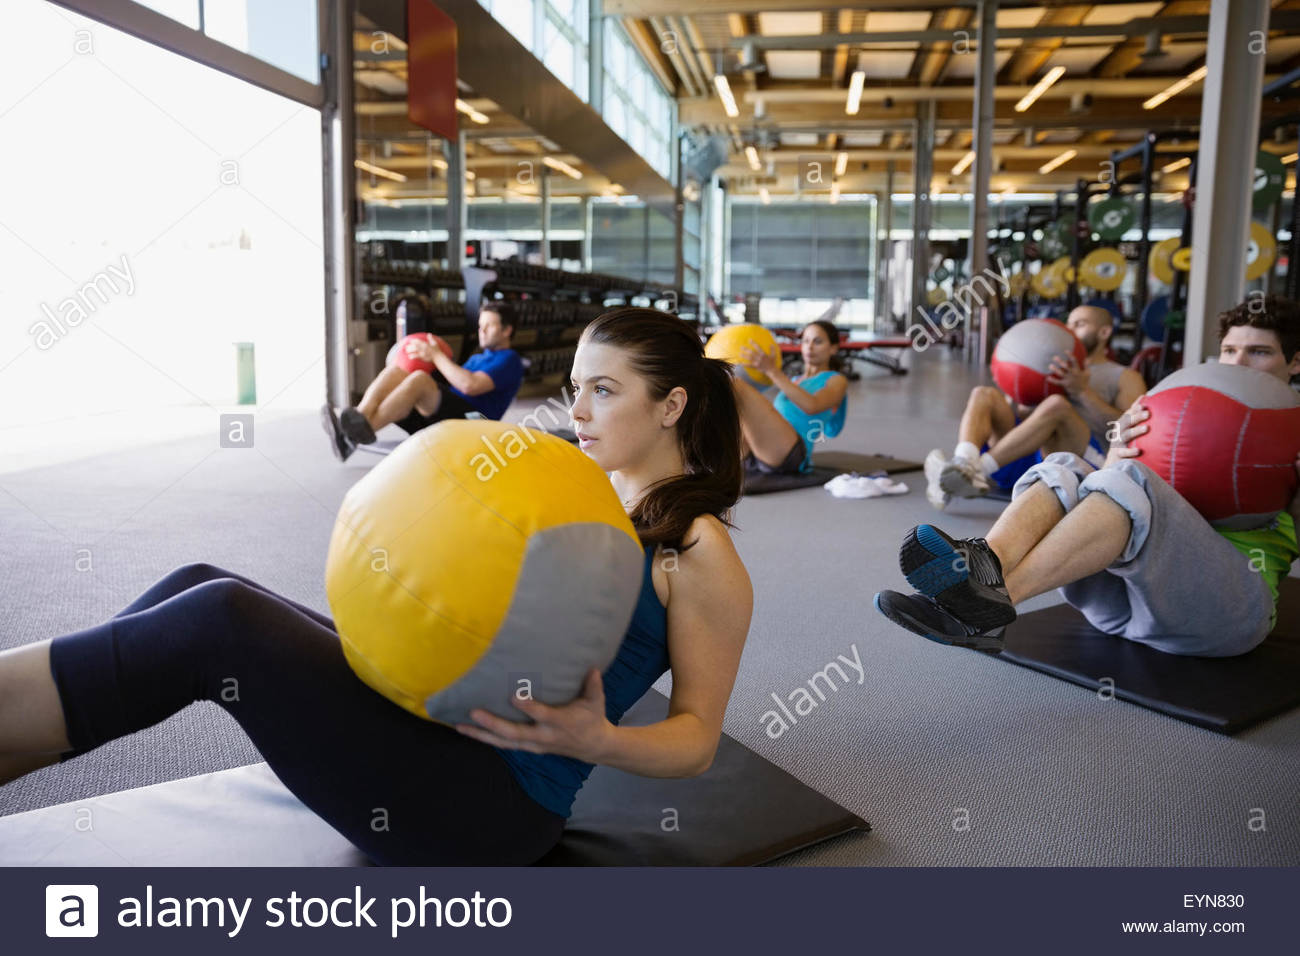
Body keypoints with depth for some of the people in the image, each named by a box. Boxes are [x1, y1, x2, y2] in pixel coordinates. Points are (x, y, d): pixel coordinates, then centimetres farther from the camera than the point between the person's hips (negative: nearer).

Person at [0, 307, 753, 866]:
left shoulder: (699, 553, -5)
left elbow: (699, 739, -4)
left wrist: (596, 741, -24)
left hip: (498, 800, -7)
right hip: (432, 710, 7)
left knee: (221, 620, -22)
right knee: (201, 586, -8)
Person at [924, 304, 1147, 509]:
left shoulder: (1125, 377, 22)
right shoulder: (1057, 370, 36)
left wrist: (1083, 392, -9)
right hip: (1023, 458, 4)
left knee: (1056, 404, -33)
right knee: (984, 394, -16)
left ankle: (979, 470, -45)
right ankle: (964, 464, -44)